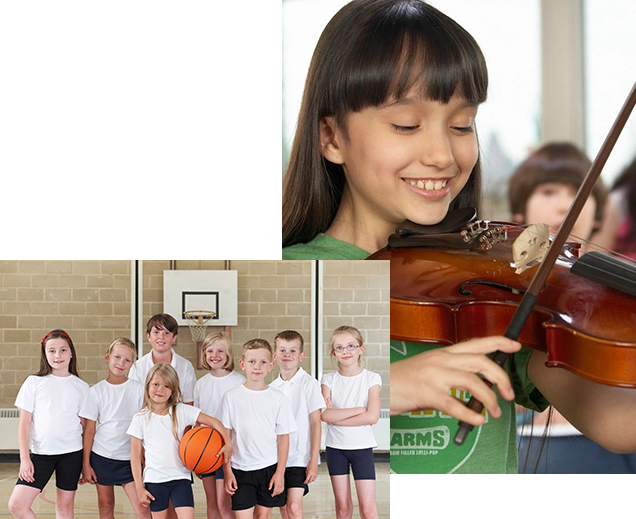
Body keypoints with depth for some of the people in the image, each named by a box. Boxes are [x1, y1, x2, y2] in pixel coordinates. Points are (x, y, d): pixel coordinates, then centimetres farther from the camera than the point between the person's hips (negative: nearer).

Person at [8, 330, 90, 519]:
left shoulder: (81, 387, 5)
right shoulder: (34, 383, 2)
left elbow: (85, 425, 10)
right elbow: (24, 423, 1)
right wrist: (24, 458, -6)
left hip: (71, 453, 0)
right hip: (41, 453, 0)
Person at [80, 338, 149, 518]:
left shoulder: (138, 390, 0)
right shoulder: (96, 391, 1)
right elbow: (89, 430, 3)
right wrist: (86, 464, 1)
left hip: (129, 457, -1)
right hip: (102, 455, 1)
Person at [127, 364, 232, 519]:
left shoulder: (182, 411, -1)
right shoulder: (140, 419, -1)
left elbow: (213, 422, 0)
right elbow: (135, 455, 1)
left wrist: (228, 443, -14)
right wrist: (139, 488, -2)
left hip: (180, 477, 0)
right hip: (154, 480, 0)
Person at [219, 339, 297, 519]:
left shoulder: (277, 398, 0)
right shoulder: (231, 397, -1)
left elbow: (283, 438, 2)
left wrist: (280, 472, -3)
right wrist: (227, 471, -2)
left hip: (270, 468, 0)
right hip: (241, 469, 0)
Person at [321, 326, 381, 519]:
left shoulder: (371, 379, -3)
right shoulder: (329, 380, 2)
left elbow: (372, 416, -16)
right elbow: (325, 414, -13)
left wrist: (336, 417, -14)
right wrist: (359, 409, -15)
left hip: (362, 447, -2)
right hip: (335, 447, 2)